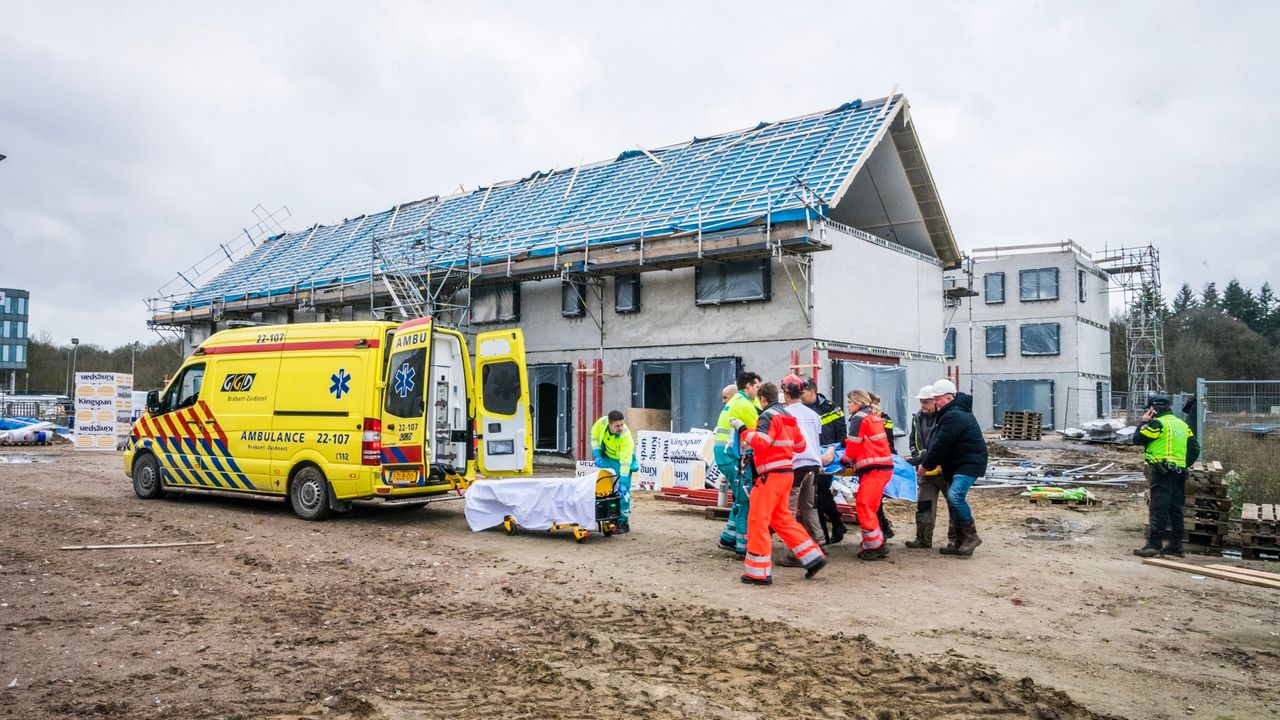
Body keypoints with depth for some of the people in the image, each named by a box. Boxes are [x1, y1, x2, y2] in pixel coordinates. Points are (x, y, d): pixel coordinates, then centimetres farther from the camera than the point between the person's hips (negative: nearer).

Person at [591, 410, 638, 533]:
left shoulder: (626, 435, -35)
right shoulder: (602, 422, -25)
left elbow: (625, 461, -38)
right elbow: (594, 435, -3)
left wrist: (623, 481, -42)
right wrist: (597, 454, -10)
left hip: (621, 460, -4)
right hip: (606, 458, 4)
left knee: (622, 490, -9)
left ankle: (623, 522, 1)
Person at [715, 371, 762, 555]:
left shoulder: (735, 401, 20)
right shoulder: (744, 404, -12)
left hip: (724, 453, 10)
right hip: (732, 456, -10)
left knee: (741, 498, 15)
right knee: (746, 499, -6)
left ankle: (728, 538, 19)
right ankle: (744, 545, -3)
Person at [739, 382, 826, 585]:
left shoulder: (769, 415, -11)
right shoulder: (787, 416, 16)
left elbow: (760, 442, -23)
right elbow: (800, 445, 21)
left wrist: (743, 429, -16)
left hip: (772, 474, -9)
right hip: (786, 472, 9)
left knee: (758, 521, -4)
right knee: (782, 519, 17)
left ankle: (758, 572, -1)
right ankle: (813, 557, 15)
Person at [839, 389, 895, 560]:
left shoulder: (859, 418, -8)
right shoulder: (874, 417, 19)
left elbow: (853, 444, -9)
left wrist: (845, 460, 7)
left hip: (874, 469, -10)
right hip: (885, 467, 10)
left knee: (864, 506, -8)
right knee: (868, 507, 14)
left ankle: (875, 546, -6)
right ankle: (877, 545, 17)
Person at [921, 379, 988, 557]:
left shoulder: (954, 416, -22)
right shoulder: (948, 413, 13)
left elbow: (940, 445, -20)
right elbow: (936, 442, 15)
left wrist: (926, 465, -9)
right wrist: (927, 462, 10)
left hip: (970, 464, -11)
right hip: (956, 465, 11)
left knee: (955, 496, -24)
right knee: (953, 499, 10)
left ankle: (971, 536, -11)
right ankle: (961, 542, 17)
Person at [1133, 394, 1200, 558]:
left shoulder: (1158, 423, -10)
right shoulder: (1182, 425, 17)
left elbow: (1137, 439, -8)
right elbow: (1195, 449, 17)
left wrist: (1144, 422, 4)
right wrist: (1184, 464, 19)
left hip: (1163, 472, -8)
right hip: (1179, 472, 8)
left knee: (1158, 509, -10)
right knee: (1175, 509, 12)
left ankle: (1154, 544, -13)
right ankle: (1175, 545, 17)